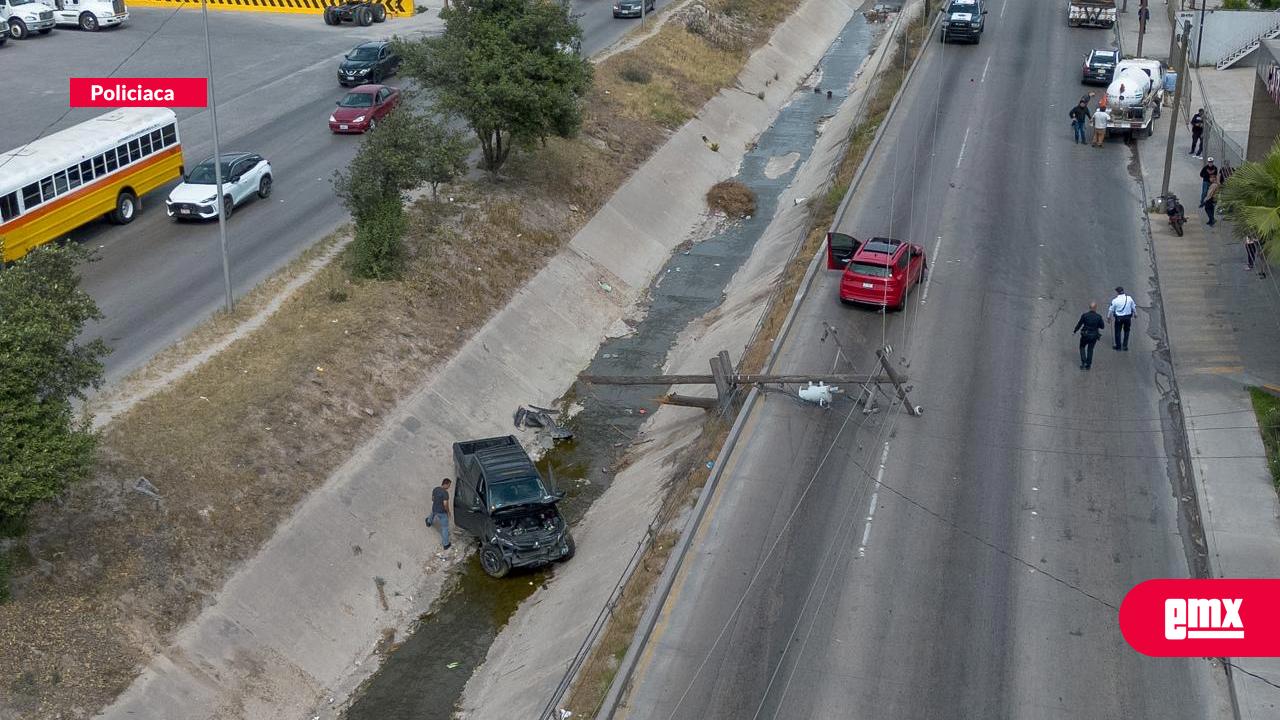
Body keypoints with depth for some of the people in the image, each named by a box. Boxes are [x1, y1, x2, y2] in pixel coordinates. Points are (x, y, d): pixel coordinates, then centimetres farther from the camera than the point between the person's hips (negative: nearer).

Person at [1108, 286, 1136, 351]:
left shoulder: (1115, 300, -16)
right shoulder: (1129, 298, -8)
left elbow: (1111, 310, -6)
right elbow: (1133, 307, 5)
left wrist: (1108, 317, 10)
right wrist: (1134, 314, 22)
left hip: (1118, 318, -3)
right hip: (1128, 317, 3)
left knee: (1118, 332, 13)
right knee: (1126, 331, 19)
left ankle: (1118, 346, 22)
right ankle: (1125, 346, 23)